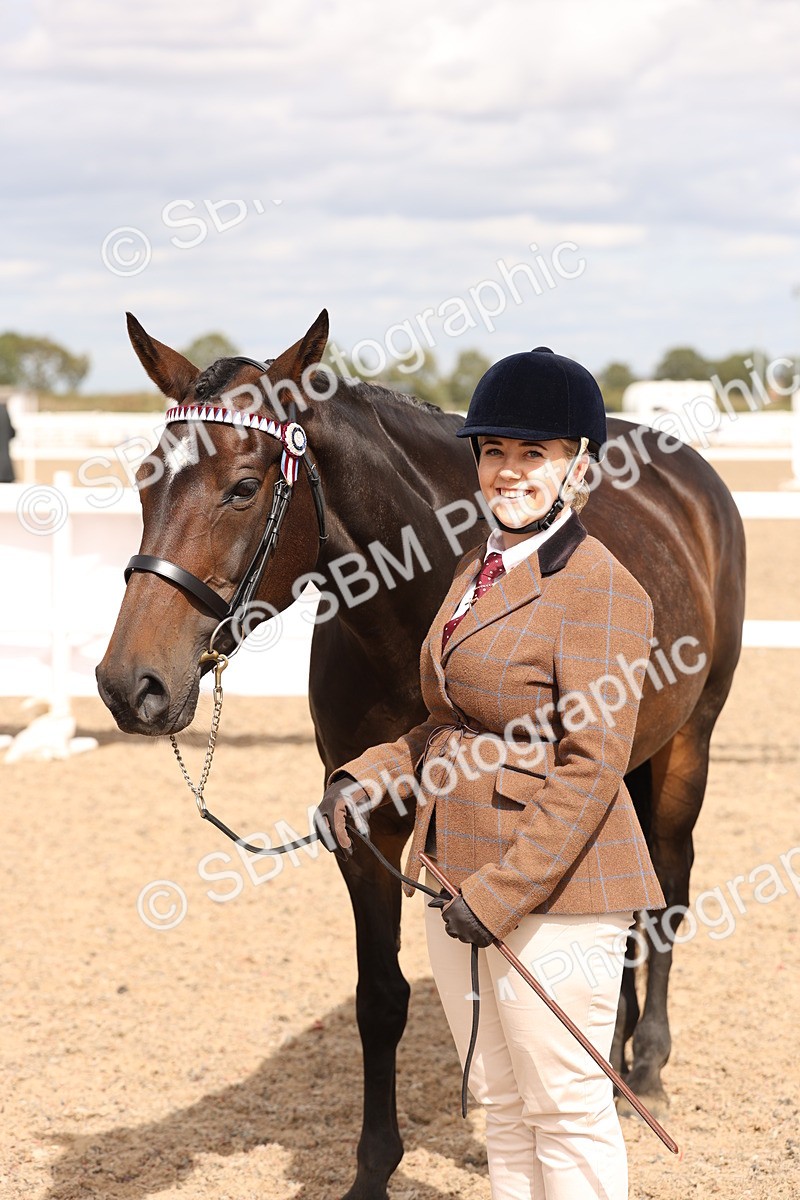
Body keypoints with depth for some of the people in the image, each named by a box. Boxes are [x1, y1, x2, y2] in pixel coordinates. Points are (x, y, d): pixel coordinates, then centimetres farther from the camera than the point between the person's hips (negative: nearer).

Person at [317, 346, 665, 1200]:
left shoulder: (602, 590, -16)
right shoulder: (478, 571, 11)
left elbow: (591, 769, -20)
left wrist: (498, 894, -22)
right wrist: (365, 778, 2)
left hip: (554, 894, -9)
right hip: (457, 876, 9)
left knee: (566, 1109, 3)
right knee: (499, 1104, 18)